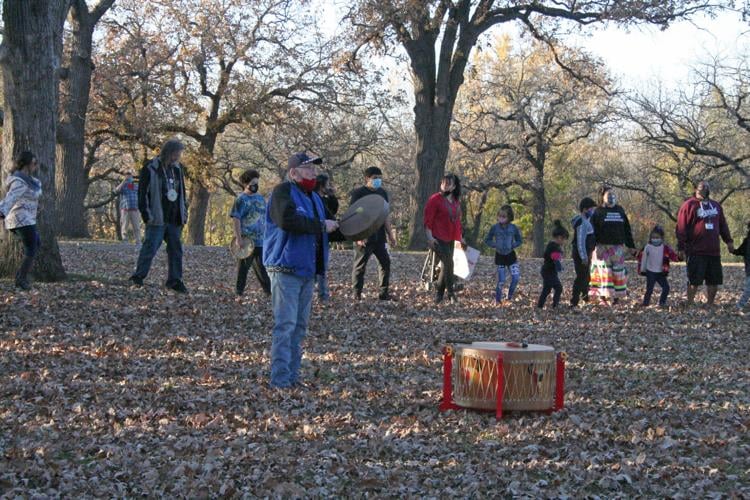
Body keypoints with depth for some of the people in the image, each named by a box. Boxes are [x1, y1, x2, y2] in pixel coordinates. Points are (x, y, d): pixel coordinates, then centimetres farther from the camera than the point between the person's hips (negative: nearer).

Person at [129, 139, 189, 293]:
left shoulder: (178, 169, 12)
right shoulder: (150, 169, -8)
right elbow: (142, 192, -9)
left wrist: (184, 213, 14)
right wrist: (147, 214, -14)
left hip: (174, 219, 6)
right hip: (157, 219, -6)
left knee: (176, 250, 8)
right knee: (150, 247, -5)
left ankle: (174, 280, 15)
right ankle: (138, 277, 6)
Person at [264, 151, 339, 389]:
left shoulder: (313, 197, 19)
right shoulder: (283, 192, -9)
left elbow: (320, 230, 23)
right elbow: (288, 220, -26)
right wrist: (321, 225, -20)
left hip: (307, 270, 9)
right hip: (286, 269, -9)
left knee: (300, 325, 12)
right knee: (285, 324, -10)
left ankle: (293, 375, 20)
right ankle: (280, 378, -8)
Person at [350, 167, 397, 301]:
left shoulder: (383, 193, 13)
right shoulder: (358, 193, -7)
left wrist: (390, 234, 13)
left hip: (379, 237, 6)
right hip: (364, 238, -6)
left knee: (385, 262, 5)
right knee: (360, 265, 0)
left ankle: (384, 293, 13)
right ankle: (357, 295, 7)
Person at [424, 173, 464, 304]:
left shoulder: (456, 202, 15)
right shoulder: (435, 199, -7)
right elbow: (428, 219, -11)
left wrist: (460, 238, 21)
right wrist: (430, 237, -19)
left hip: (450, 239, 7)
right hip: (438, 239, -7)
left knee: (446, 266, 8)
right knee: (448, 264, -13)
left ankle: (438, 295, 17)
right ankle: (451, 294, -3)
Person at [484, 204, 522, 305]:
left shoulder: (514, 228, -8)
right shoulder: (495, 228, -10)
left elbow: (519, 241, 3)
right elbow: (487, 240, 0)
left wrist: (512, 245, -14)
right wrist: (495, 245, -15)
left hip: (511, 255, 1)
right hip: (500, 256, -1)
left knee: (516, 277, -11)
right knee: (501, 281, -4)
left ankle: (510, 296, 10)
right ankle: (498, 300, 15)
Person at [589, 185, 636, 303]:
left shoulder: (620, 211, 14)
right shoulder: (598, 212, 2)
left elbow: (627, 230, 17)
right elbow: (593, 230, -4)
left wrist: (631, 246, 14)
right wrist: (595, 246, -13)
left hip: (618, 247, 4)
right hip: (603, 247, -4)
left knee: (619, 271, 5)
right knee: (605, 271, -7)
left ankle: (617, 295, 12)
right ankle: (603, 295, -5)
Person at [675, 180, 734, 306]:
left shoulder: (716, 205, 16)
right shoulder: (689, 205, -4)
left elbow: (723, 225, 24)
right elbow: (681, 228, -8)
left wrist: (728, 241, 18)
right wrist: (681, 247, -12)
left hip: (714, 251, 6)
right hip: (696, 252, -6)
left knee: (714, 281, 8)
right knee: (694, 281, -5)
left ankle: (710, 305, 19)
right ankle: (690, 304, 4)